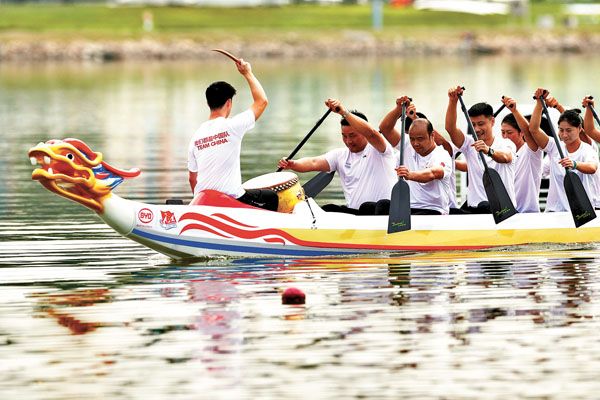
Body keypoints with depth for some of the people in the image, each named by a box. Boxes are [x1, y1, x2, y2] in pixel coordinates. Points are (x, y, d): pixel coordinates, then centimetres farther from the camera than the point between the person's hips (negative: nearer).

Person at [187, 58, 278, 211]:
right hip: (232, 198, -6)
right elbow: (262, 101, 1)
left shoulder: (196, 135, 6)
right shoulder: (231, 126, -11)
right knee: (271, 198, 21)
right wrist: (247, 73, 10)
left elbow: (192, 178, 12)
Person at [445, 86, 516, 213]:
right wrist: (453, 101, -17)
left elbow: (505, 157, -23)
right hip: (474, 208, 4)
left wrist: (488, 150, -46)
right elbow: (450, 128, -2)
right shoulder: (470, 144, 13)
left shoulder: (506, 144, 2)